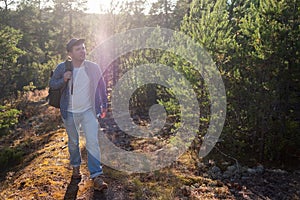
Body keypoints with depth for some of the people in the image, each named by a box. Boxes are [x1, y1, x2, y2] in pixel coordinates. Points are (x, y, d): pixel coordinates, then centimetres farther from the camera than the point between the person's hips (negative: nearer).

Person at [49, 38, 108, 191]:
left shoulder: (93, 67, -6)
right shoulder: (62, 68, -9)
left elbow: (101, 87, 5)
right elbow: (52, 84, 1)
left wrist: (104, 105, 7)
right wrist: (63, 79, -20)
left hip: (89, 111, -1)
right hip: (70, 113, 1)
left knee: (93, 143, -9)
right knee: (73, 142, 18)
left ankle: (96, 176, -4)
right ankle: (76, 166, 42)